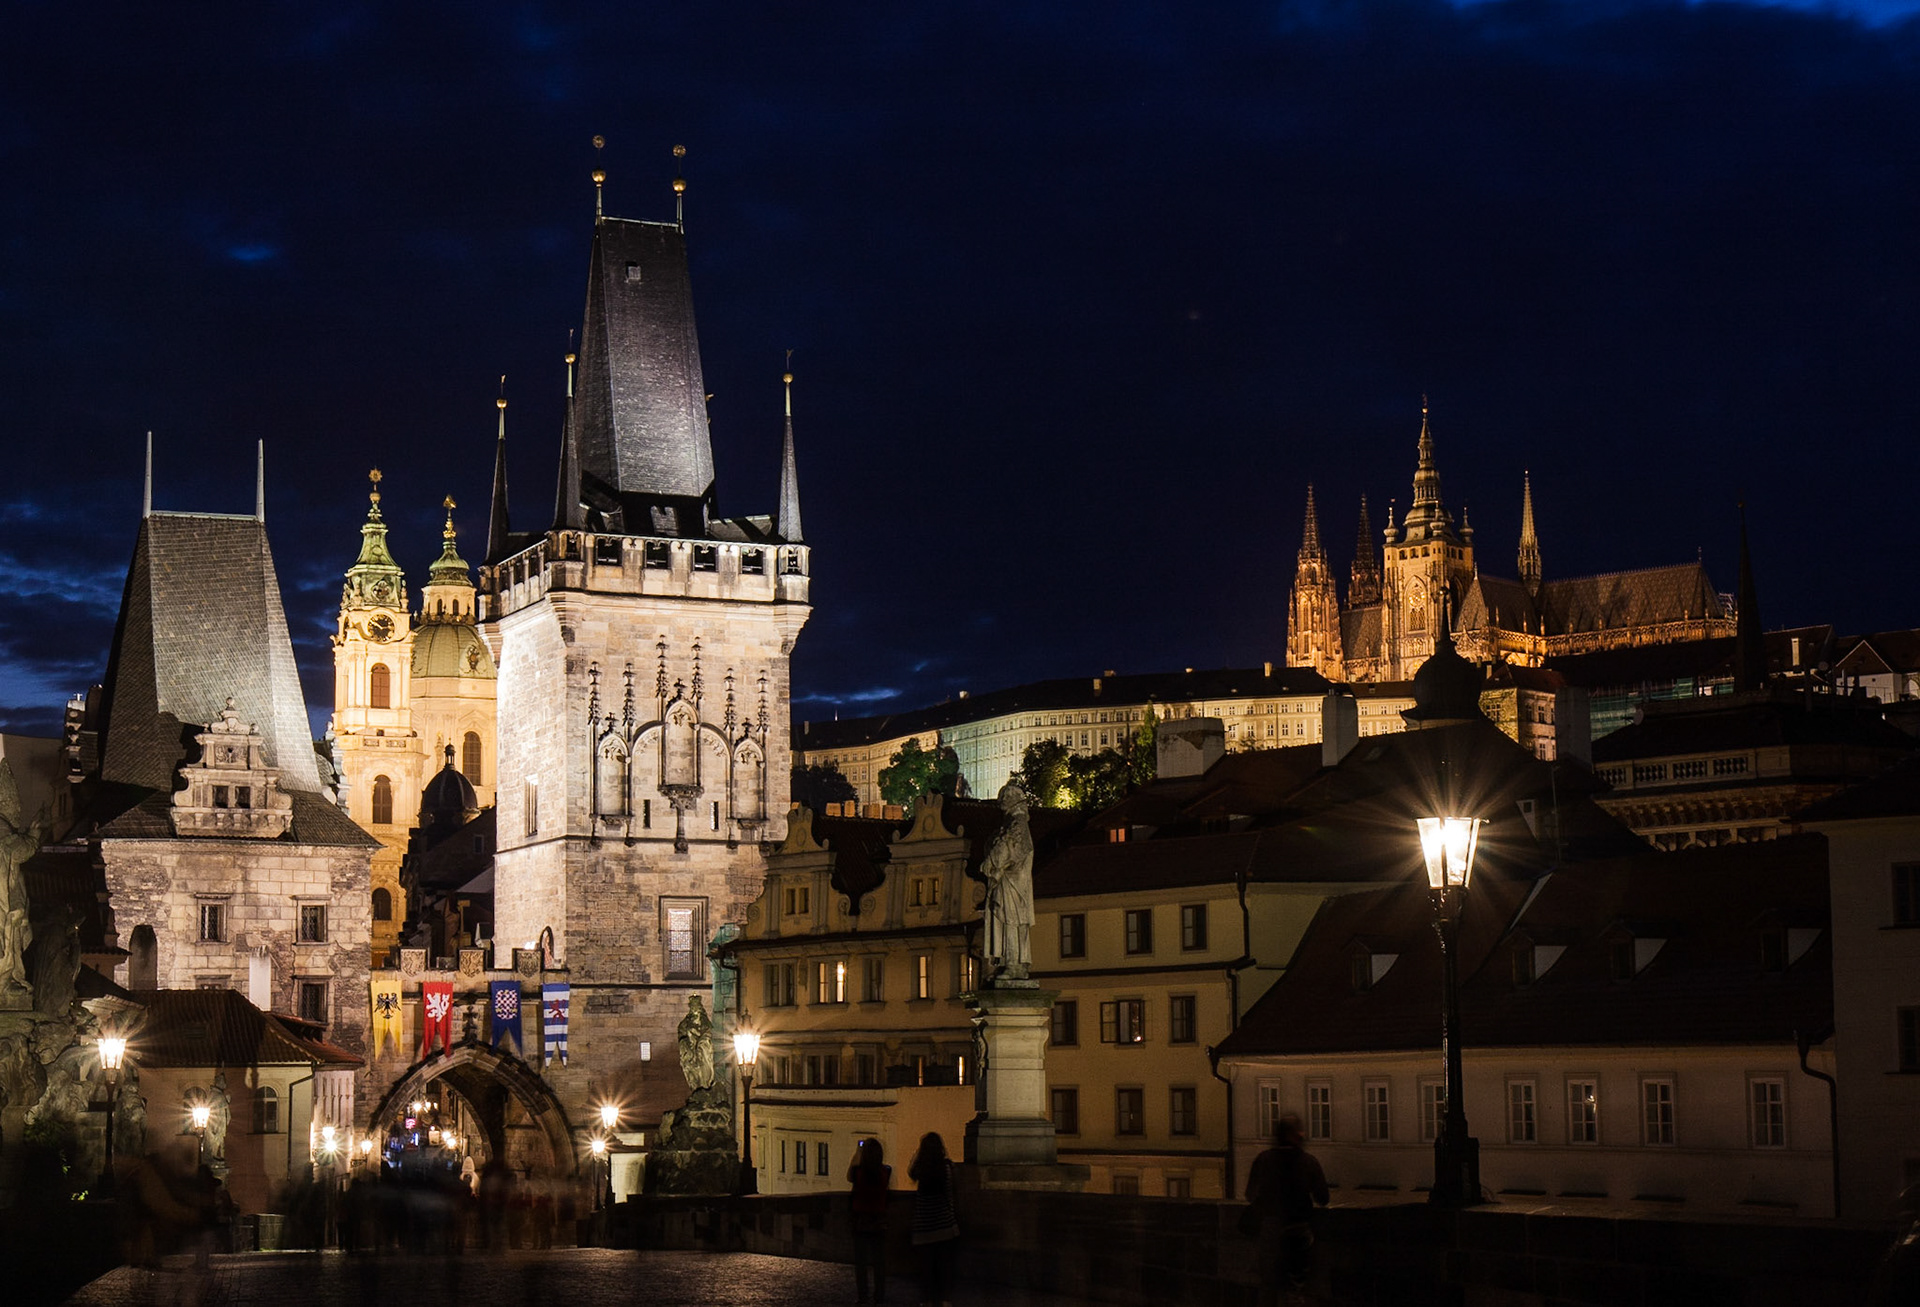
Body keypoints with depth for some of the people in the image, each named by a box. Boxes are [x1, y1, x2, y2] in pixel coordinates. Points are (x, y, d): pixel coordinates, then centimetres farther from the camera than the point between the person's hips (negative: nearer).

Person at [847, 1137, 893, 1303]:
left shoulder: (858, 1171, -13)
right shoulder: (886, 1171, -9)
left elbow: (848, 1178, 9)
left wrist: (856, 1155, 12)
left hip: (860, 1220, -1)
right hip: (880, 1220, 1)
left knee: (860, 1260, 7)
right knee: (879, 1259, 9)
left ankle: (861, 1295, 7)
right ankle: (879, 1295, 11)